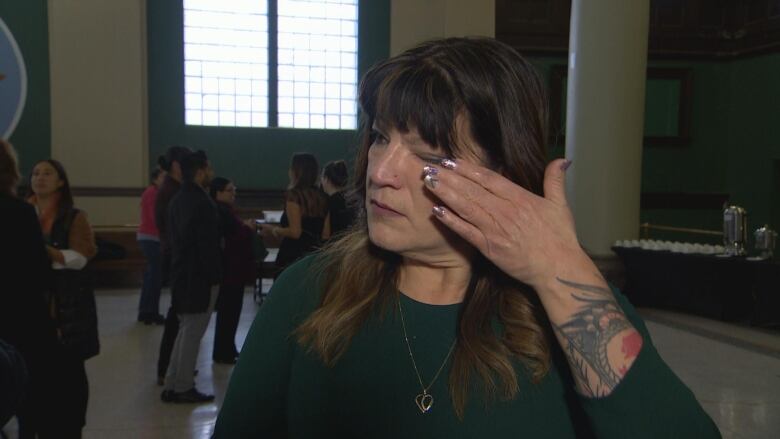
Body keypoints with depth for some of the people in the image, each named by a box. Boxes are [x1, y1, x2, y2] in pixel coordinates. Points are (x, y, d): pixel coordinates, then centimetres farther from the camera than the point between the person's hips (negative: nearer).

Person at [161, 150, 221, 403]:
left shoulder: (177, 200, 10)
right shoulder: (202, 203, -18)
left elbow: (173, 237, 14)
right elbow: (208, 245, -20)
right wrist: (215, 276, -13)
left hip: (181, 273, 9)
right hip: (200, 277, -9)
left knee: (186, 331, 18)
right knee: (192, 333, 0)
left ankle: (173, 385, 22)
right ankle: (182, 388, 8)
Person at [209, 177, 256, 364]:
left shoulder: (226, 211, 15)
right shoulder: (220, 212, -18)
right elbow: (229, 240, -24)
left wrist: (246, 228, 4)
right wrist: (248, 229, -12)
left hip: (233, 268, 11)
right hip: (229, 270, -10)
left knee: (229, 311, 16)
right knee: (228, 312, -2)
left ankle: (227, 350, 25)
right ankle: (222, 353, 7)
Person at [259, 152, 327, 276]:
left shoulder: (295, 194, -11)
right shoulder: (321, 196, 8)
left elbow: (295, 232, -16)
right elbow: (325, 234, 12)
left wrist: (273, 230, 0)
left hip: (293, 257, -7)